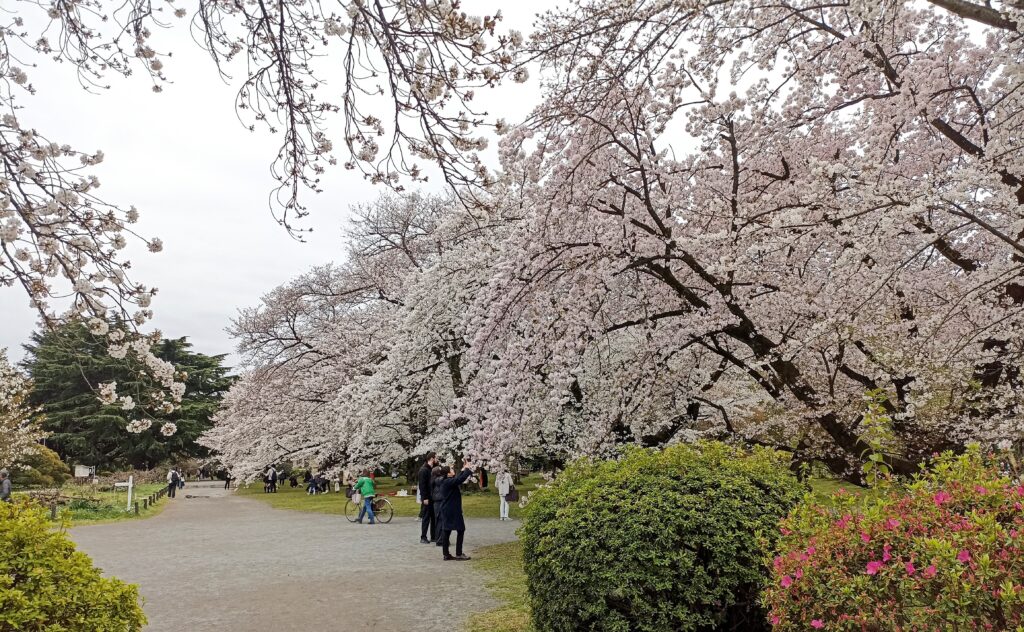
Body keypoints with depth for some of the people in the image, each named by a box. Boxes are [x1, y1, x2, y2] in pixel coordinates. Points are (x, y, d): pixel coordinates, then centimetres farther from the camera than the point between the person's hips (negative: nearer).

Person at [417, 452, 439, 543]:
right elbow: (422, 485, -17)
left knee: (434, 518, 10)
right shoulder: (423, 470, -13)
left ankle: (434, 537, 17)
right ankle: (423, 538, 6)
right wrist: (424, 498, -20)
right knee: (426, 518, -2)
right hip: (427, 499, -8)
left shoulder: (433, 469, 13)